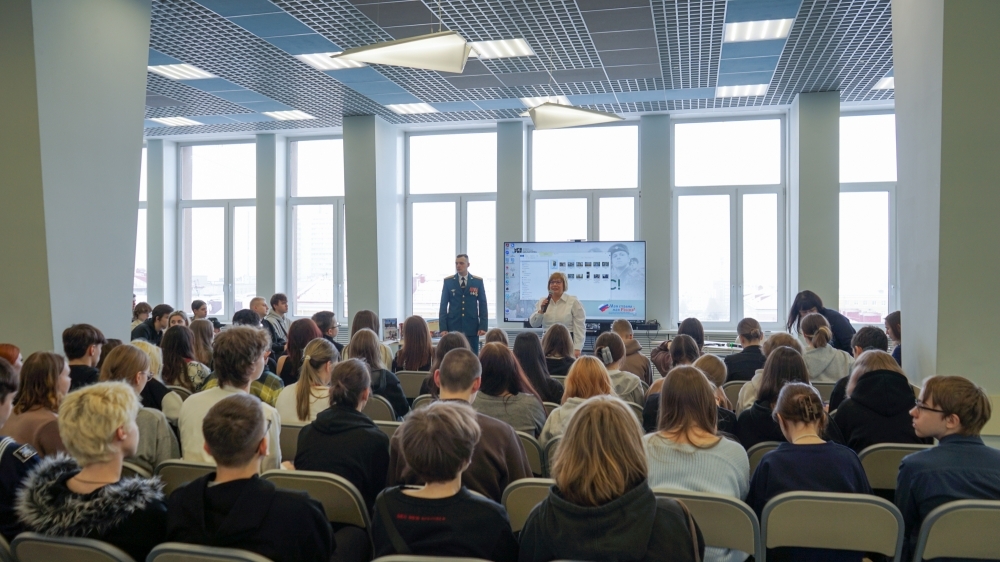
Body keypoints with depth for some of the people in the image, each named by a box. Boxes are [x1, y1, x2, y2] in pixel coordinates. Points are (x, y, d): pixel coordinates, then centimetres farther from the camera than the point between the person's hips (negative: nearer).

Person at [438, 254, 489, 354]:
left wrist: (483, 326, -4)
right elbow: (443, 305, 3)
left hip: (472, 327, 0)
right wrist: (443, 327, -4)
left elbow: (483, 305, 4)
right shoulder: (448, 281, 4)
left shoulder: (478, 281, 5)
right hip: (453, 326, 0)